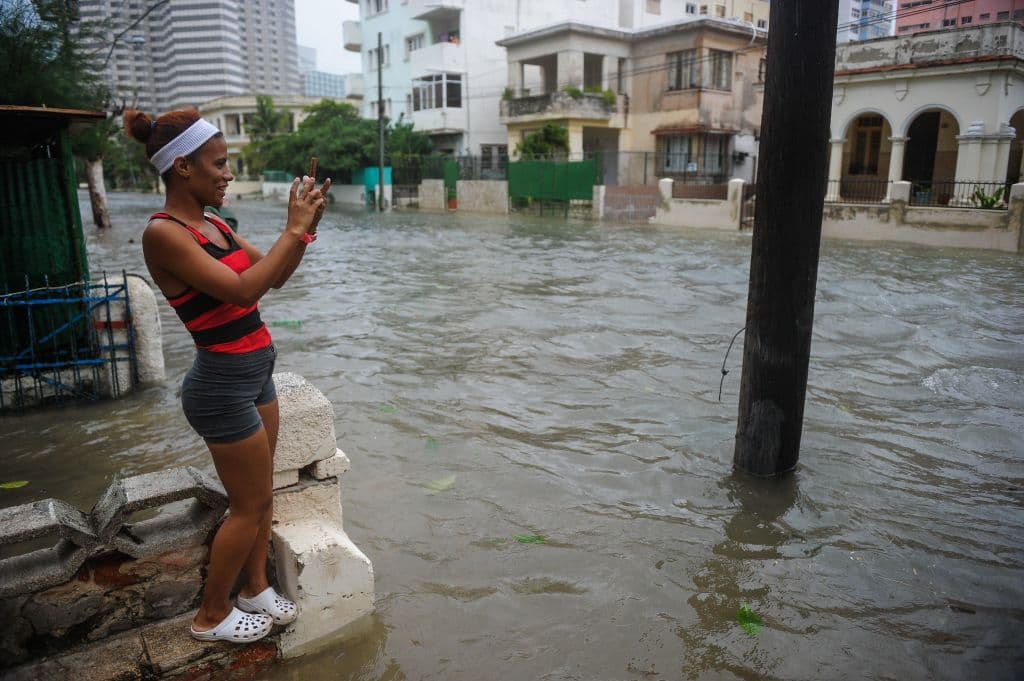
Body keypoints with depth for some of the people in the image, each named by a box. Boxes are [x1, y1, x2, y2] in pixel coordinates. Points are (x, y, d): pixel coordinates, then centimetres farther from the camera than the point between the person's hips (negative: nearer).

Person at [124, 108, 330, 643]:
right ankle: (211, 617, 28)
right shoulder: (163, 233, -18)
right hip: (223, 386, -8)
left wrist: (304, 228, -2)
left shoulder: (211, 225, 7)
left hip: (254, 375, 8)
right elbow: (241, 289, -27)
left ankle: (256, 588, 39)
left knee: (261, 495, 19)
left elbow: (276, 277, 13)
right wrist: (292, 229, -21)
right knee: (249, 507, 7)